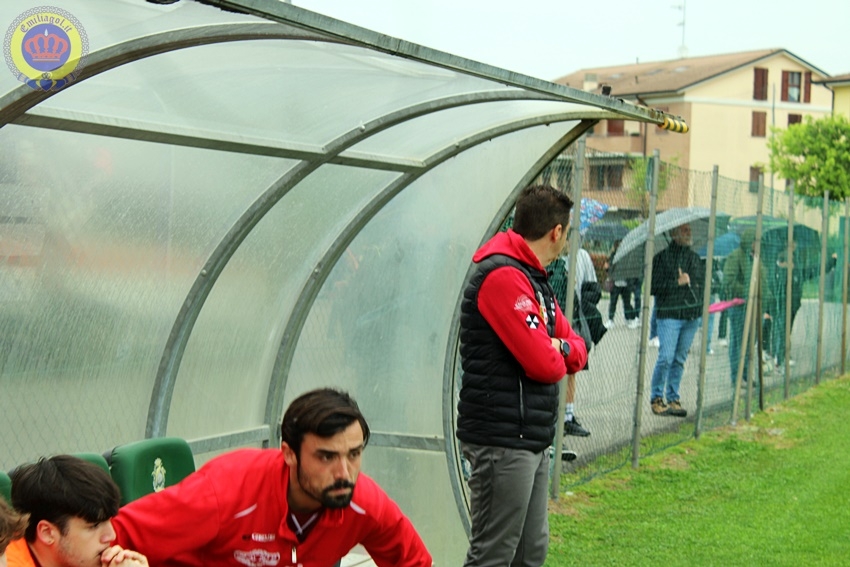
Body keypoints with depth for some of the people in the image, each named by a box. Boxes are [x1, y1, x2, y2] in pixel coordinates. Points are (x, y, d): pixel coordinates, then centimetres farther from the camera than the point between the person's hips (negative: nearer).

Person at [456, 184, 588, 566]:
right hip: (503, 440, -10)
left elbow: (576, 351, 17)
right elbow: (543, 364, -22)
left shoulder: (535, 280, 17)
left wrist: (562, 347, -6)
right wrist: (559, 356, 2)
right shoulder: (503, 277, -15)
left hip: (534, 440, 10)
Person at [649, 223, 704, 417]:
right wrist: (677, 283, -13)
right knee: (666, 358, -10)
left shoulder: (694, 257, 15)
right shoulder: (662, 257, -2)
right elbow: (653, 286, -9)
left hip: (692, 316, 5)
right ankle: (656, 398, 3)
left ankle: (673, 398, 14)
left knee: (680, 359, 7)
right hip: (669, 315, -5)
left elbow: (703, 282, 24)